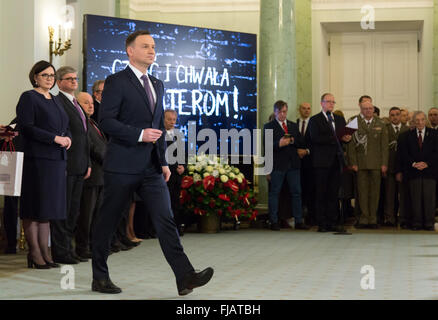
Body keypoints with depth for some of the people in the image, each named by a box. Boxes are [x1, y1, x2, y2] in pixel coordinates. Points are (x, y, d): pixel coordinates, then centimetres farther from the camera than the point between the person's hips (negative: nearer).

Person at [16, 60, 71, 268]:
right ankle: (34, 253, 0)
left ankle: (45, 252, 12)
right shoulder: (29, 97, -3)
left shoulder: (56, 101, 20)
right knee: (35, 207, -4)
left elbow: (65, 127, 23)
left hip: (56, 160, 8)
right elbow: (26, 128, -13)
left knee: (48, 207, 8)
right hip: (37, 159, -8)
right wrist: (55, 138, -17)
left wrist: (68, 138, 0)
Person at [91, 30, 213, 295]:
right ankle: (100, 278, 18)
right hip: (123, 166, -6)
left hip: (151, 167, 6)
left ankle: (185, 277, -11)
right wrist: (139, 134, -20)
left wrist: (164, 161, 16)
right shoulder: (116, 82, -5)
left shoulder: (157, 84, 17)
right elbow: (106, 121, -13)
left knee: (166, 220, -4)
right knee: (108, 223, 5)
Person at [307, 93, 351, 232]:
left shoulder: (340, 119, 18)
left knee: (334, 193, 6)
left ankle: (332, 223, 10)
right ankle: (322, 224, 2)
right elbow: (315, 138, -13)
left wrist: (346, 138, -9)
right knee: (321, 193, -1)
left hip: (336, 161, 5)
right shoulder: (314, 120, 0)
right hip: (322, 161, -5)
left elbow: (343, 136, 16)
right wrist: (337, 139, -15)